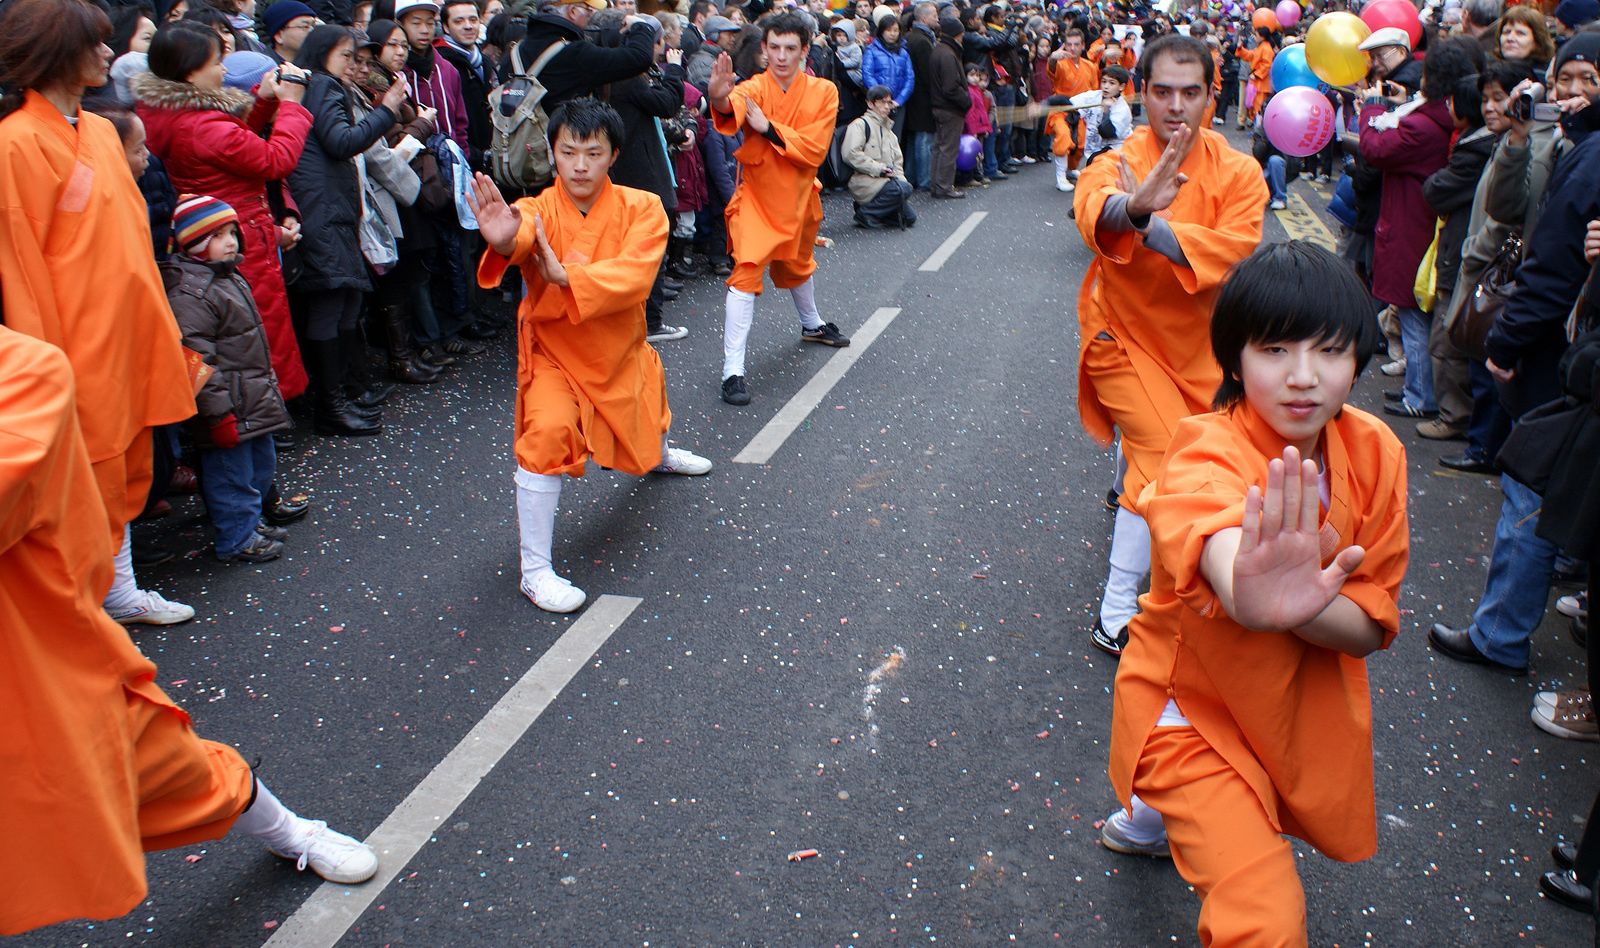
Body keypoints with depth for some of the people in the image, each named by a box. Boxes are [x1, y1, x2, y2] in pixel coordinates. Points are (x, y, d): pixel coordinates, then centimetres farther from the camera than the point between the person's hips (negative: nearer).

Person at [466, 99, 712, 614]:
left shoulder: (642, 209, -16)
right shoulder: (538, 211, -20)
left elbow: (632, 275, -33)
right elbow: (519, 240, -44)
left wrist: (568, 277, -49)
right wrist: (504, 241, -69)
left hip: (622, 350, 3)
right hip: (554, 354, -3)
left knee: (645, 427, 30)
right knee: (548, 432, -29)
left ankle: (660, 455, 72)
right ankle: (535, 571, -16)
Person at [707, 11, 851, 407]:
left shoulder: (823, 92, -8)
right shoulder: (755, 88, -17)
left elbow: (815, 150, -18)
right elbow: (733, 107, -41)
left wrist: (768, 128, -29)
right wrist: (720, 98, -66)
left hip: (799, 196, 4)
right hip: (757, 198, -4)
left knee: (797, 266, 27)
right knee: (746, 274, -18)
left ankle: (812, 325, 56)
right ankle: (732, 371, -17)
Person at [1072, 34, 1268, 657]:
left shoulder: (1237, 173, -11)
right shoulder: (1120, 162, -19)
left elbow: (1234, 245, -28)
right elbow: (1091, 207, -42)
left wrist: (1150, 226, -42)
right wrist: (1132, 208, -65)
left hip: (1194, 339, 5)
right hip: (1125, 333, -5)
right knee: (1167, 453, -19)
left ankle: (1131, 487, 64)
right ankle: (1115, 619, -10)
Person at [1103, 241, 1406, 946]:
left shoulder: (1375, 452, -12)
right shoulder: (1207, 451, -29)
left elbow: (1372, 625, -13)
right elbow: (1216, 538, -53)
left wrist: (1296, 602, -34)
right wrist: (1253, 595, -75)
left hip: (1309, 702, 6)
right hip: (1194, 704, -6)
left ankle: (1157, 815, 52)